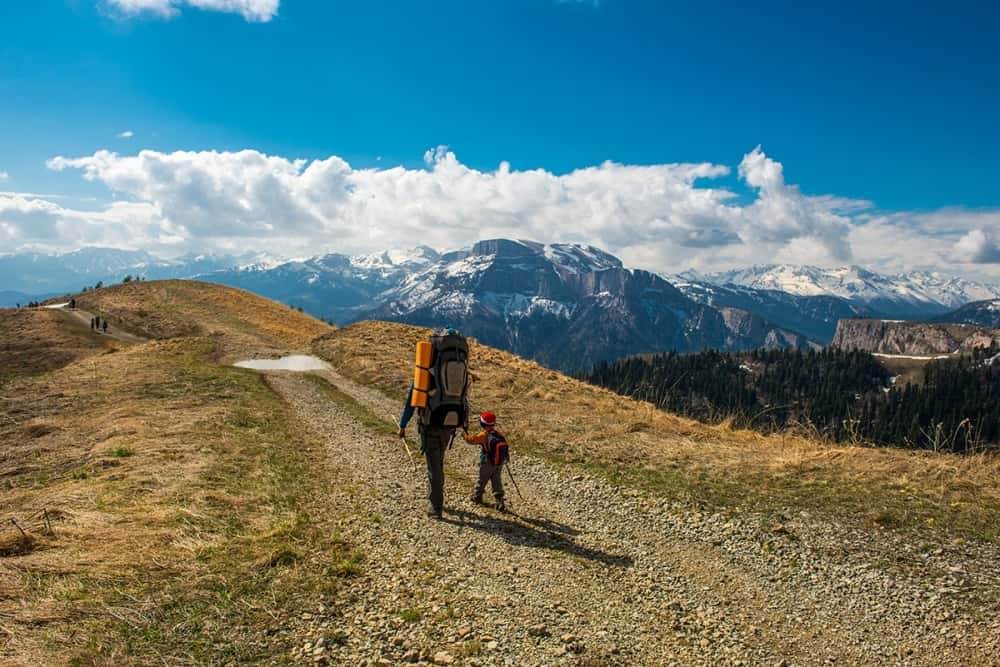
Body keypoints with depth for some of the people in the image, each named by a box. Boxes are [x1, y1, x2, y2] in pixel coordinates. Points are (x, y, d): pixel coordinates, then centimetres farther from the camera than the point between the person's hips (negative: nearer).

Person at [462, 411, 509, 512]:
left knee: (482, 480, 16)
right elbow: (504, 446, 4)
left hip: (487, 464, -4)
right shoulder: (499, 434, -3)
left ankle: (477, 496, 34)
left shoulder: (483, 435, -17)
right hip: (499, 463, 4)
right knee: (497, 482, 9)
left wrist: (465, 435, 12)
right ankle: (500, 502, 2)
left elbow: (471, 440, -7)